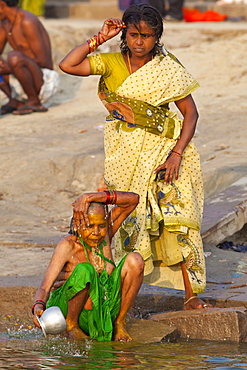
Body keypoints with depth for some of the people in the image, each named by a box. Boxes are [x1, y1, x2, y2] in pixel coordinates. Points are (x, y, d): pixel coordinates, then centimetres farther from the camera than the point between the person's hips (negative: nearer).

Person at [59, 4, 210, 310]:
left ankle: (191, 294, -6)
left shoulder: (167, 68, -5)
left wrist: (177, 153, -13)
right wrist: (99, 39, -12)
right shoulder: (111, 63, -2)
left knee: (175, 217, -10)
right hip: (124, 155, 2)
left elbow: (190, 113, -3)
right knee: (124, 219, 2)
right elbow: (67, 65, -13)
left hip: (161, 154, -2)